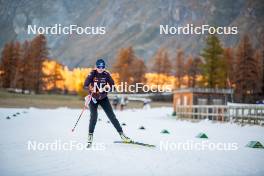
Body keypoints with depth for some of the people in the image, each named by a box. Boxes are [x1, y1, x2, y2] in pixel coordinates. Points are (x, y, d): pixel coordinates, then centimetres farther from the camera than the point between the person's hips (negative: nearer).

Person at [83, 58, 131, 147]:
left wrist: (107, 87, -30)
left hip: (103, 98, 2)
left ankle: (121, 133, 6)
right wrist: (91, 89, -41)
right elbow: (85, 86, -21)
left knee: (112, 116, -2)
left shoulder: (106, 74, -8)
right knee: (94, 116, -18)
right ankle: (90, 135, -4)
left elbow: (112, 86, -9)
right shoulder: (92, 74, -13)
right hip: (93, 97, -2)